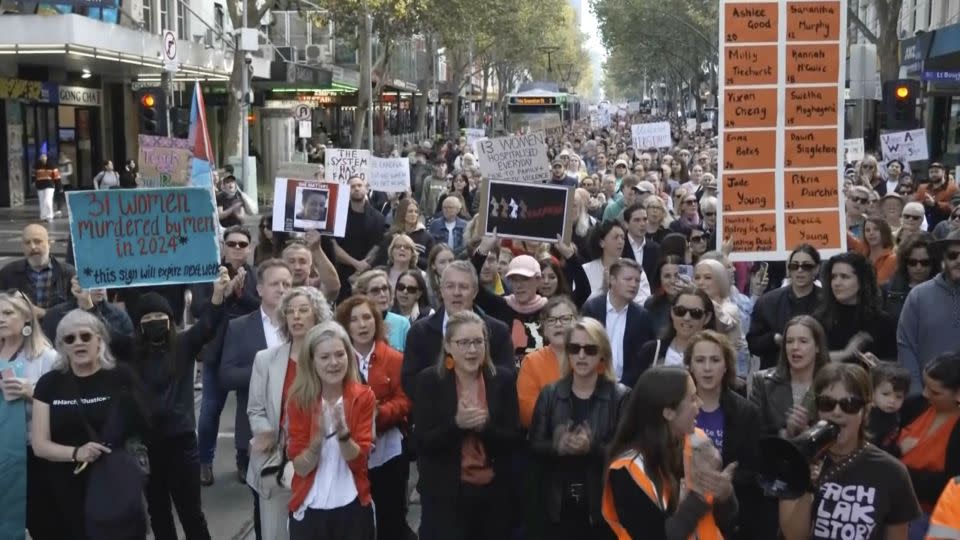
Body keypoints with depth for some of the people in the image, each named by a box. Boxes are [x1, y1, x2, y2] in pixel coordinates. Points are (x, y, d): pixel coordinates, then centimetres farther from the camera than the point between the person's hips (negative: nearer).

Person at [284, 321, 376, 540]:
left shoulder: (363, 397, -6)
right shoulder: (299, 400, -6)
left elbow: (359, 460, -10)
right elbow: (300, 467, -8)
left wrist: (343, 433, -27)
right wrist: (319, 438, -26)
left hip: (352, 508, 0)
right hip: (309, 508, 0)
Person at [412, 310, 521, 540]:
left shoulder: (503, 380, 1)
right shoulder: (429, 381, -4)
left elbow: (514, 440, -1)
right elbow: (422, 443, -8)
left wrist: (485, 426, -19)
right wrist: (456, 424, -23)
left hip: (494, 494, 2)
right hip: (445, 495, -2)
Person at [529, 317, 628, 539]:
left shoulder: (620, 396, -3)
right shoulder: (549, 394, 5)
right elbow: (534, 446, 1)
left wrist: (592, 448, -26)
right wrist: (557, 447, -19)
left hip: (603, 506, -2)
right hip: (559, 505, 2)